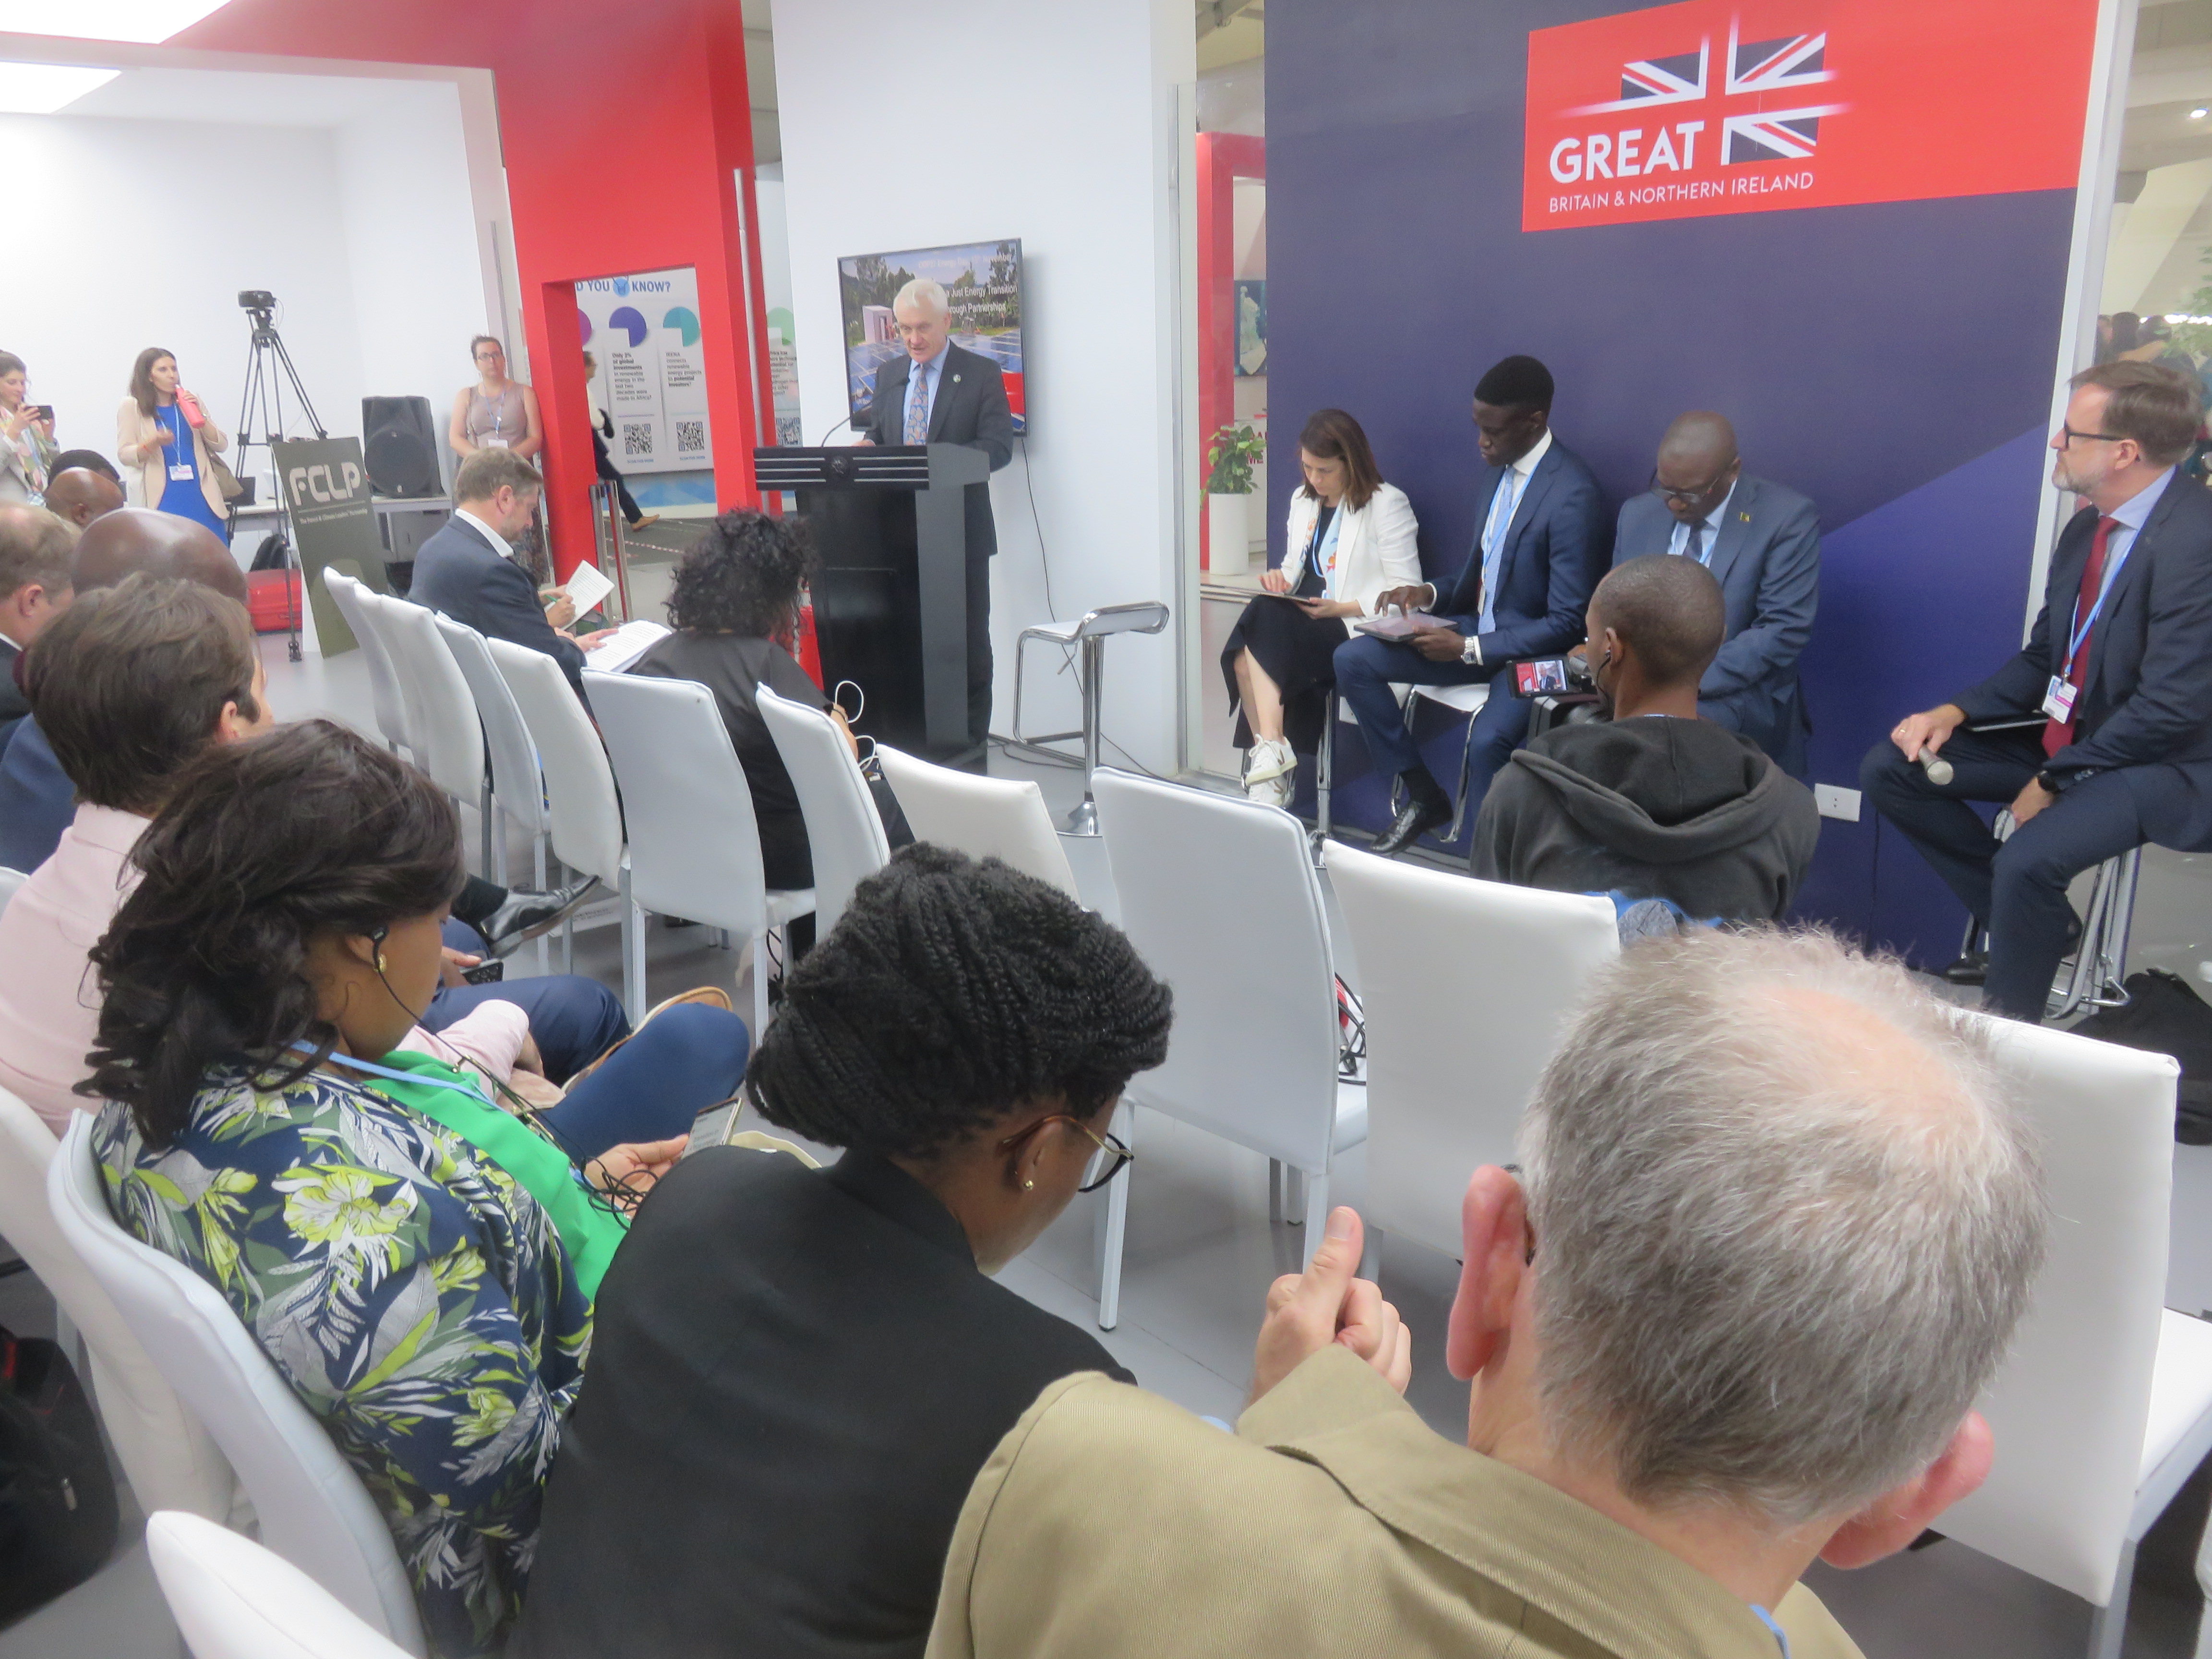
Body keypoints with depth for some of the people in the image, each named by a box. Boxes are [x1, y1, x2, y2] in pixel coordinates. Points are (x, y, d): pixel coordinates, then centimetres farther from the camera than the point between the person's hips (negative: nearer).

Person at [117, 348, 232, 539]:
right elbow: (125, 455, -1)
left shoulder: (190, 402, 17)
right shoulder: (132, 407, 7)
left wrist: (200, 415, -4)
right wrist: (152, 443, -18)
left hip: (202, 500, 3)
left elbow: (221, 445, 9)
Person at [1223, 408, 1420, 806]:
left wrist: (1340, 608, -17)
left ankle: (1270, 750, -33)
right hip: (1300, 624, 6)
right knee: (1243, 652, -28)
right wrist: (1281, 578, 5)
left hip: (1353, 630, -6)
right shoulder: (1302, 500, 20)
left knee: (1266, 622, -32)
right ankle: (1269, 752, -30)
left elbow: (1405, 590, -6)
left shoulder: (1387, 504, 0)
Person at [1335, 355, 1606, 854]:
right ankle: (1425, 796, 5)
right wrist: (1432, 594, -2)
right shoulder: (1499, 470, 5)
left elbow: (1567, 623, -19)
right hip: (1479, 627, 8)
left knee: (1487, 738, -36)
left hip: (1533, 652, -8)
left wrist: (1468, 648, -21)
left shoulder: (1571, 494, -20)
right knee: (1352, 660, -4)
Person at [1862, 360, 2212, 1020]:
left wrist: (2056, 779, -16)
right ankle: (2033, 926, 9)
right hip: (2065, 736, 9)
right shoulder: (2086, 528, 5)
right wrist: (1957, 712, -4)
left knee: (2027, 860, -34)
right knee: (1889, 769, 1)